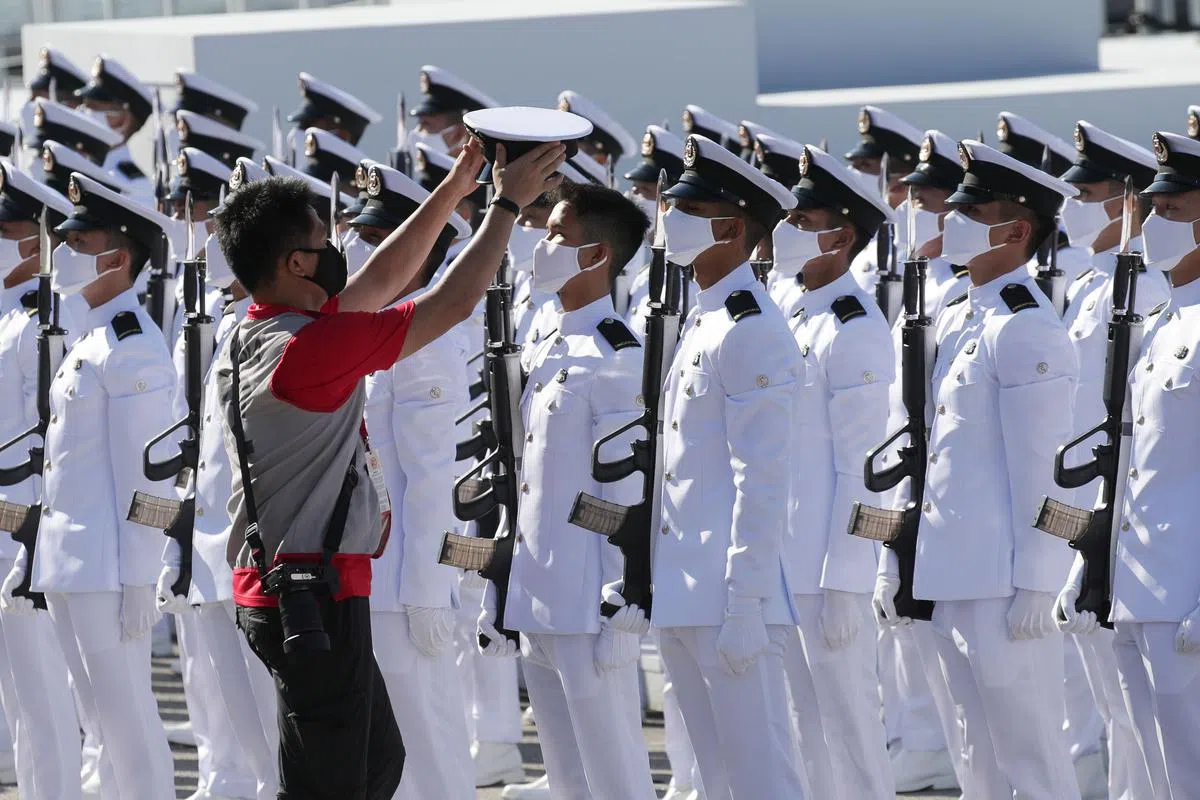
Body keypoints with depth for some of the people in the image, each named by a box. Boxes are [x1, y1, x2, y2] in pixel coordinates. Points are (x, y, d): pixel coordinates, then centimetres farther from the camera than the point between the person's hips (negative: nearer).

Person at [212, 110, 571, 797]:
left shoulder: (254, 336, 8)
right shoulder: (311, 347, -20)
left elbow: (381, 280, 19)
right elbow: (452, 303, -15)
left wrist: (454, 191, 20)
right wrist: (508, 204, -4)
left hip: (274, 588, 10)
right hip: (316, 593, -10)